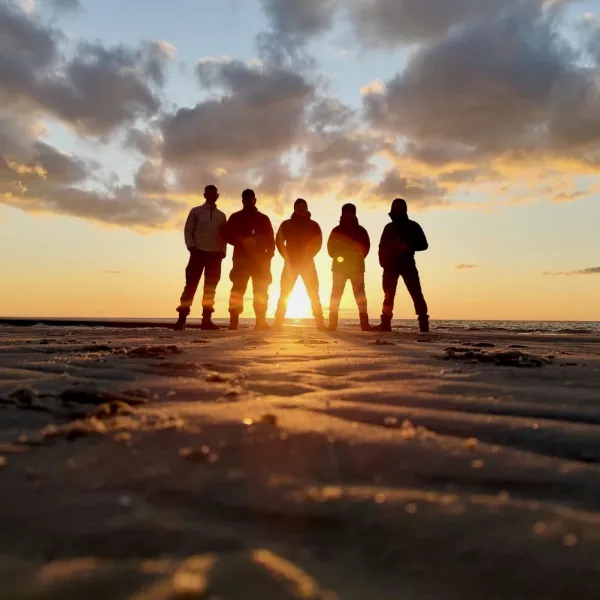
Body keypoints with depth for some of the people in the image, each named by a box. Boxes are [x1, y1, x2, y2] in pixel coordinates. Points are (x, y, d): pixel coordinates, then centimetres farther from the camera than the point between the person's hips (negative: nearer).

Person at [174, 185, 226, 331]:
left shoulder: (221, 215, 16)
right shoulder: (196, 211, 8)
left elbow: (223, 236, 14)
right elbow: (188, 230, 3)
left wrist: (223, 251, 0)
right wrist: (191, 246, -11)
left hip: (215, 255, 3)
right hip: (198, 253, -3)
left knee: (210, 288, 1)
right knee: (191, 285, -7)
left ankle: (206, 320, 3)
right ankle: (182, 318, -6)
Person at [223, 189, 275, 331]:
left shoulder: (263, 219, 17)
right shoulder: (235, 218, 14)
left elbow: (271, 240, 12)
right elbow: (228, 235, 3)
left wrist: (268, 255, -4)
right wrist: (242, 242, -14)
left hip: (260, 259, 2)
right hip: (241, 258, -2)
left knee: (261, 291, -4)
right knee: (238, 289, -11)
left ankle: (261, 321, -5)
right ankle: (233, 320, -14)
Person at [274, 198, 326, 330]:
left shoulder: (313, 225, 11)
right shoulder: (286, 224, 10)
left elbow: (318, 243, 4)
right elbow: (279, 241, 3)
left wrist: (308, 257, -7)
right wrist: (287, 258, -6)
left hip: (308, 263, 0)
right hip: (291, 263, 0)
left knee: (314, 294, -6)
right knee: (285, 294, -6)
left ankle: (320, 323, -7)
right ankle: (278, 323, -7)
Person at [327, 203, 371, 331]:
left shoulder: (361, 230, 11)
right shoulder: (337, 230, 10)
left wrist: (358, 257, 2)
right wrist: (337, 257, -2)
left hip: (357, 266, 0)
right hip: (339, 266, 0)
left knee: (360, 295, -4)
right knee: (336, 294, -5)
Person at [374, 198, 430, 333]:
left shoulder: (413, 226, 6)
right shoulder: (389, 227, 15)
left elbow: (424, 244, 2)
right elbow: (382, 246, 14)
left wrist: (408, 246, -16)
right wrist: (383, 262, -3)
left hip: (407, 264, -3)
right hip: (391, 264, 3)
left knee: (416, 294, -11)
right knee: (388, 295, -2)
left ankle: (423, 323, -12)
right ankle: (385, 324, -3)